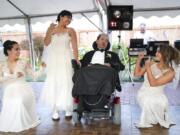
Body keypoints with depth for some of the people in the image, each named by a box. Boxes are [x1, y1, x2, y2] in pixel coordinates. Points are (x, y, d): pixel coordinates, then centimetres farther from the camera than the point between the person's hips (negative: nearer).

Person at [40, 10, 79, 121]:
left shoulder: (70, 30, 2)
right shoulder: (51, 28, 7)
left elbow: (75, 47, -2)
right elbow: (46, 43, 2)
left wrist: (76, 60, -10)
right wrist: (50, 32, -11)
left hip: (66, 59, -2)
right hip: (53, 59, 2)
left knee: (66, 83, -2)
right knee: (53, 83, 0)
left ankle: (68, 110, 7)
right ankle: (55, 111, 6)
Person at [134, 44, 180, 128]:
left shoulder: (170, 72, -12)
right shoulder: (152, 64, 0)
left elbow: (153, 83, -21)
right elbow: (137, 73, 8)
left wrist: (147, 67, -21)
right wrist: (139, 59, -2)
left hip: (156, 95, -4)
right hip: (142, 93, 5)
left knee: (149, 100, -31)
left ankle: (147, 121, -1)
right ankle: (152, 119, 6)